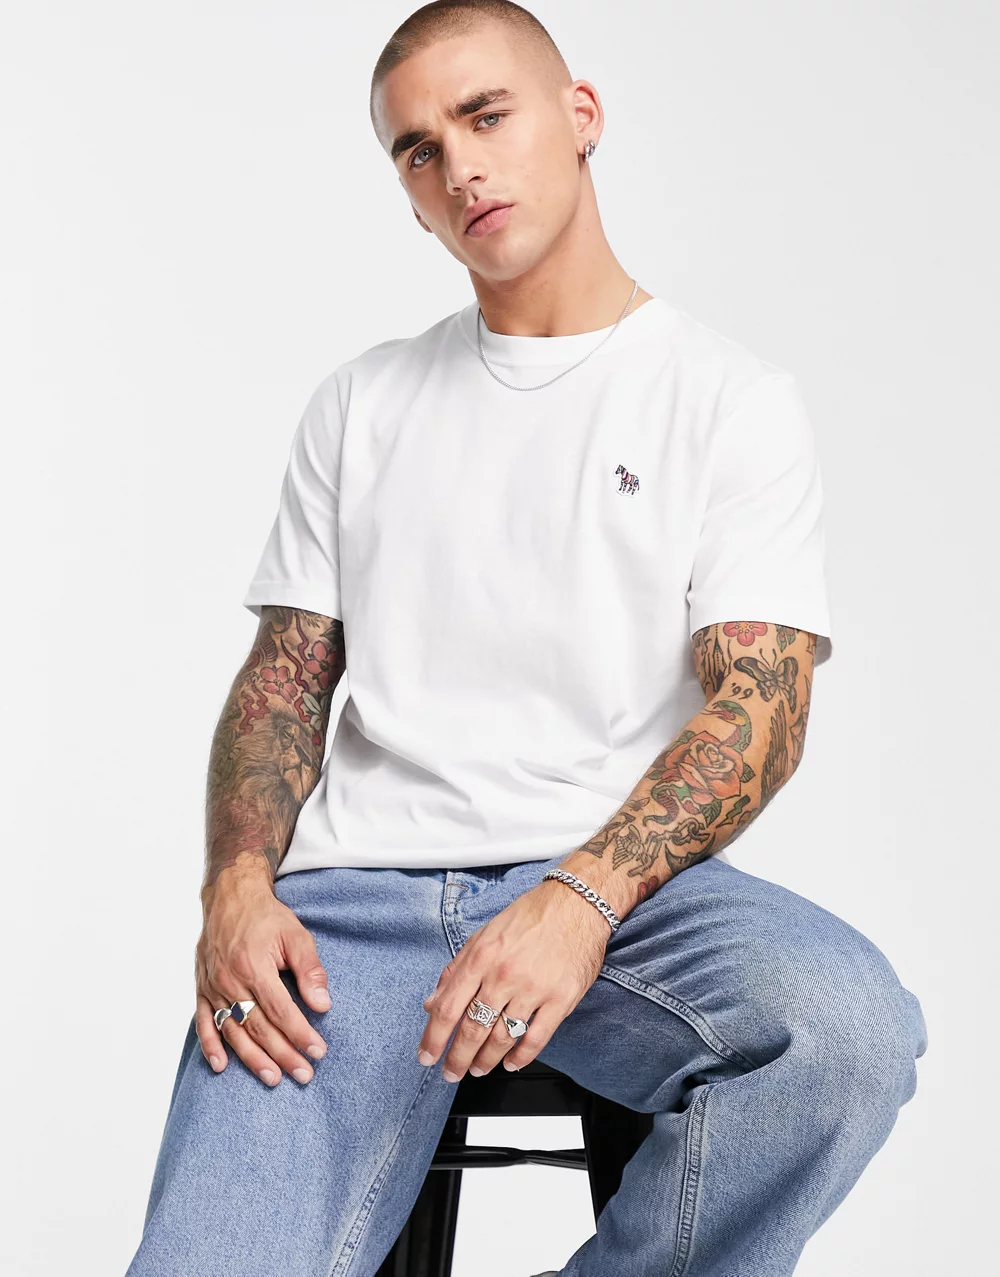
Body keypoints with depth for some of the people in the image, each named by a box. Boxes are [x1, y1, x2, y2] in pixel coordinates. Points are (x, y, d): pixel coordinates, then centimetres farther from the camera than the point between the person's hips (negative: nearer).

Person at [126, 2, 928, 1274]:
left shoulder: (734, 400, 6)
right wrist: (237, 885, -6)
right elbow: (284, 678, 15)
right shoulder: (360, 403, 18)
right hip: (356, 892, 1)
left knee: (850, 1027, -33)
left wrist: (583, 898, -21)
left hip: (626, 885, 0)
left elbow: (762, 705, -3)